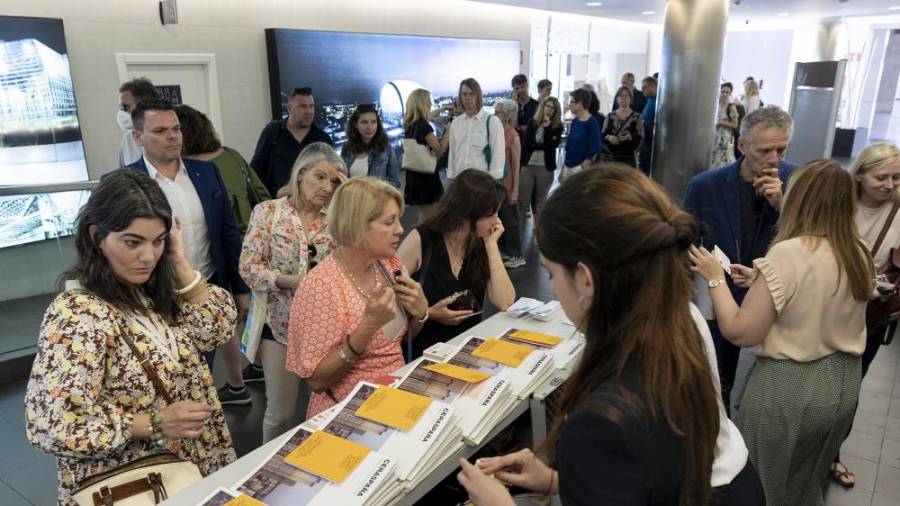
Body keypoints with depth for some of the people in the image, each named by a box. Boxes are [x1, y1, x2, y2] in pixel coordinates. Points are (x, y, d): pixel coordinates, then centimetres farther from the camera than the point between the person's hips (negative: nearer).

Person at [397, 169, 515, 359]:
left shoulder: (482, 244, 3)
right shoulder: (421, 240, -9)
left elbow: (505, 303, -9)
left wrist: (492, 245, -9)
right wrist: (428, 314, -17)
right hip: (424, 349, -4)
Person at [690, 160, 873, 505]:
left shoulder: (788, 254, -24)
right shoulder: (860, 254, -2)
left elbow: (740, 333, -22)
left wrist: (715, 279, -11)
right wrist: (760, 282, 16)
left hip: (790, 387, -7)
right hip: (845, 381, 7)